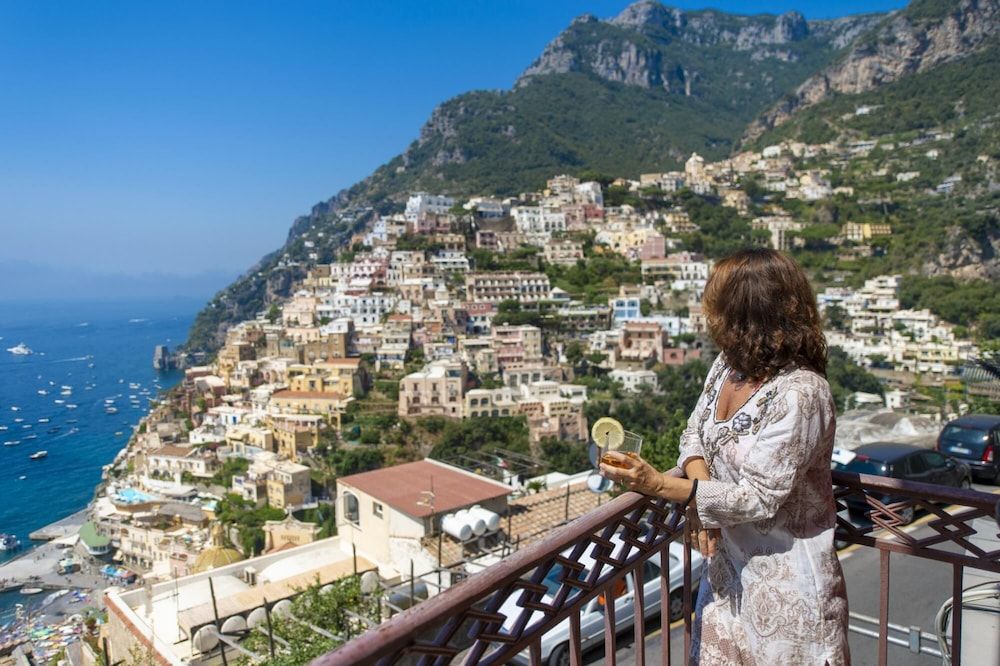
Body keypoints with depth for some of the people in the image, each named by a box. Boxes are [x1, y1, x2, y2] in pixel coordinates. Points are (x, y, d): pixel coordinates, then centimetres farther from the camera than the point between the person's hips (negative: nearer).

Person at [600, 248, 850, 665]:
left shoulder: (798, 394, -27)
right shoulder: (730, 363, -3)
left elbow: (760, 499, -26)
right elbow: (695, 433, 5)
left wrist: (659, 485, -31)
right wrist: (701, 491, -16)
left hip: (783, 577, -7)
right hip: (728, 563, 7)